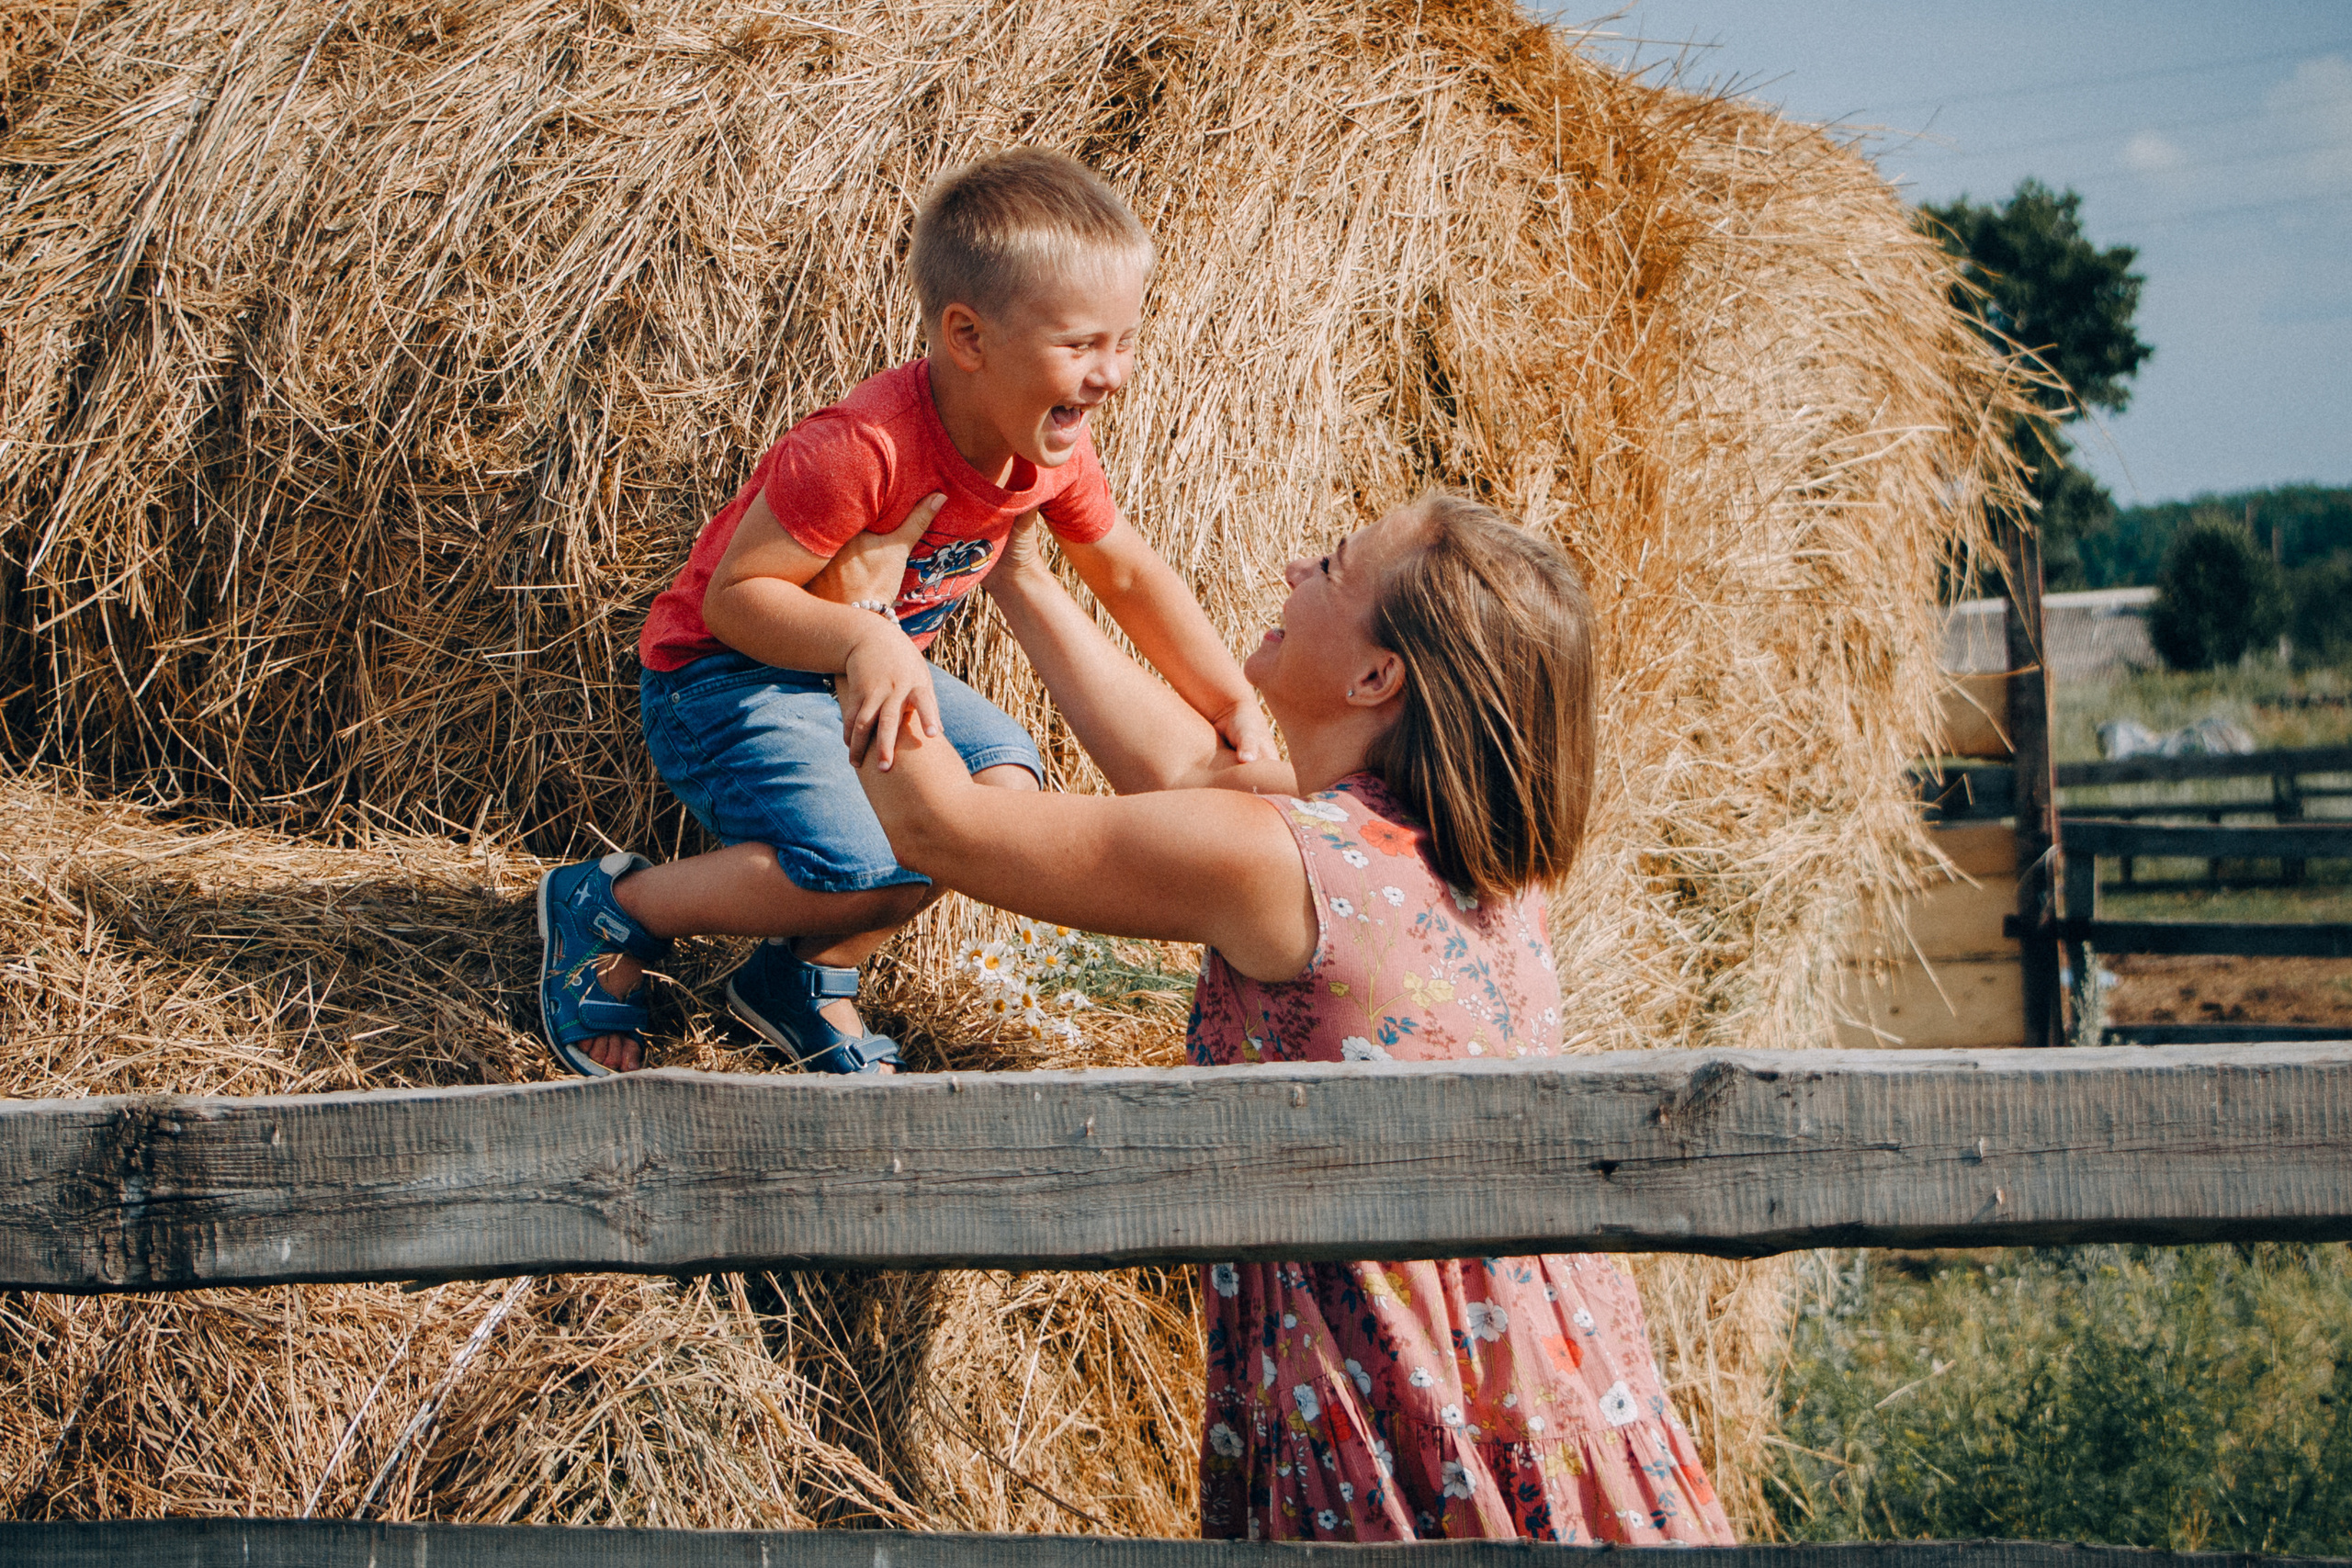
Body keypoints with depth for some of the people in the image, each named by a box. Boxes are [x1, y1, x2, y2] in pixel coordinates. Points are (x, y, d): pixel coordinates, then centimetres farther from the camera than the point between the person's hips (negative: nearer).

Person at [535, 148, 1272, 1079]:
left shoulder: (1054, 451, -7)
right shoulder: (863, 449, -33)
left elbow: (1131, 576, 9)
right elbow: (733, 594, -28)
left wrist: (1233, 707, 6)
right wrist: (864, 637, -44)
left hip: (873, 666, 9)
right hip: (720, 675, -9)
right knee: (864, 875, -26)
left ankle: (806, 973, 11)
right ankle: (611, 909, -4)